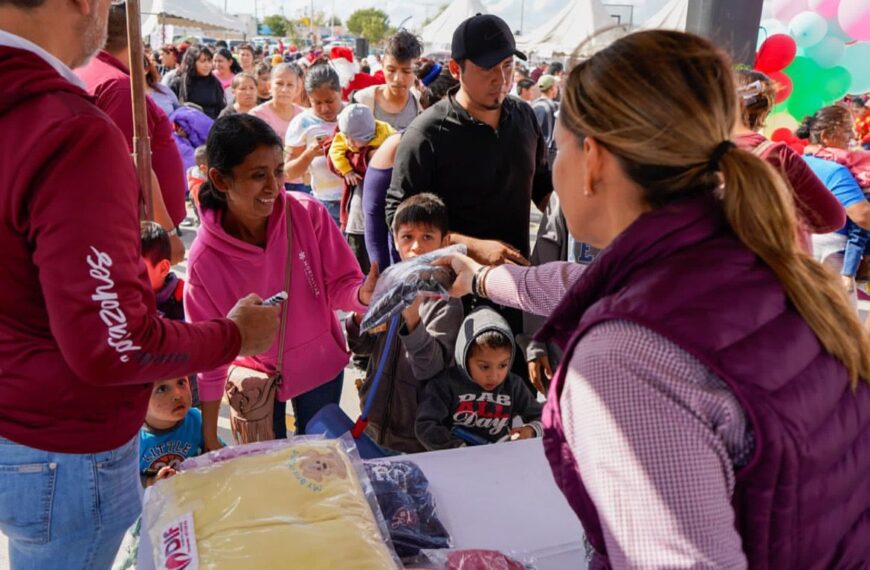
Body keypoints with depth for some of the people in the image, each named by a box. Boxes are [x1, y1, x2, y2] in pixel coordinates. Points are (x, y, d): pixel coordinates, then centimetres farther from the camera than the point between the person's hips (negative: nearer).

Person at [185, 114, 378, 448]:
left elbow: (338, 285, -11)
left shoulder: (308, 214, -21)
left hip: (320, 366, 2)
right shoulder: (204, 258, -23)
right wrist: (209, 437, -9)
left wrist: (362, 294, -36)